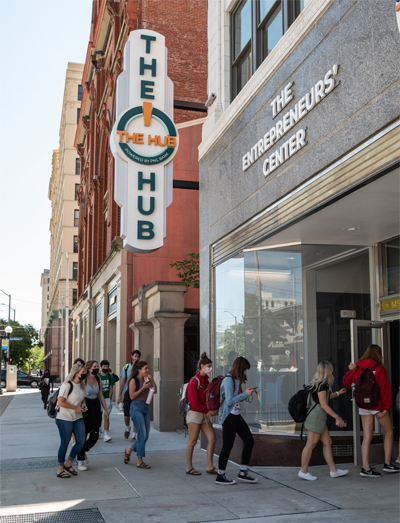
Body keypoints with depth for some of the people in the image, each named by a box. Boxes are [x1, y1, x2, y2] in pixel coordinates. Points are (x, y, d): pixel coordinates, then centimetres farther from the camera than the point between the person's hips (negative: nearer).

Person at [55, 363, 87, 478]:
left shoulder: (82, 385, 8)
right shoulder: (67, 385, -18)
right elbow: (60, 402, -21)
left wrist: (83, 405, 0)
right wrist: (75, 408, -17)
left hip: (78, 417, 7)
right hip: (64, 418, -7)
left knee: (81, 440, -2)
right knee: (65, 443, 2)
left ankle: (68, 464, 17)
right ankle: (60, 469, 17)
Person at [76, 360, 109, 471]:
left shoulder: (98, 379, 5)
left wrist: (105, 410, 13)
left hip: (95, 407, 5)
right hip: (84, 407, -5)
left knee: (95, 436, 4)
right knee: (83, 435, 2)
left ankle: (83, 451, 32)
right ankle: (80, 462, 14)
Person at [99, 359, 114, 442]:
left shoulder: (110, 376, 3)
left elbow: (111, 389, 4)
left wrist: (109, 399, -2)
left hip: (107, 398, 0)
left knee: (106, 416, -8)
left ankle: (106, 434, -11)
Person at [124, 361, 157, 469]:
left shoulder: (146, 379, 11)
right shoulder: (134, 380, -7)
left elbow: (155, 391, 12)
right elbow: (132, 396, -12)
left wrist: (152, 380, 0)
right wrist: (143, 387, -15)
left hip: (145, 407, 7)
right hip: (136, 408, -7)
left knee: (145, 436, 8)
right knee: (142, 435, -9)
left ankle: (129, 450, 30)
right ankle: (140, 462, 0)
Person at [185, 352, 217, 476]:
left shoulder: (206, 381, 12)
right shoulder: (194, 381, -12)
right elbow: (193, 401, -16)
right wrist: (206, 410, -13)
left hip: (205, 414, 8)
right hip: (194, 413, -8)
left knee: (212, 438, 1)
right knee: (193, 441, 0)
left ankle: (210, 467, 8)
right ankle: (189, 467, 11)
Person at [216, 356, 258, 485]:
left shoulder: (236, 380, 13)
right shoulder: (228, 380, -16)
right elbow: (229, 401, -21)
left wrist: (247, 392, 5)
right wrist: (245, 394, -14)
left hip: (236, 415, 10)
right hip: (229, 417, -10)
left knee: (249, 441, 8)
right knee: (227, 445, -3)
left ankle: (243, 473, 16)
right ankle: (220, 476, 9)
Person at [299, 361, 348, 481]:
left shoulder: (318, 384, 13)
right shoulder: (322, 385, -17)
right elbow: (324, 405, -18)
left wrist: (337, 393, 37)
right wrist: (337, 417, -15)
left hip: (319, 418, 10)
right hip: (316, 417, -10)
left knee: (327, 442, 11)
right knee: (311, 444, -3)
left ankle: (333, 470, 16)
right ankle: (303, 471, 4)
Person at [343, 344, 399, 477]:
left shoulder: (357, 368, 3)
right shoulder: (379, 369, -12)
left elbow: (347, 381, 12)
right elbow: (385, 388, -14)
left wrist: (351, 370, 26)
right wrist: (387, 407, -10)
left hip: (363, 406, 5)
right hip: (378, 406, -5)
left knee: (367, 436, 4)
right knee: (388, 433, 14)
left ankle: (366, 468, -1)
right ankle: (388, 464, 16)